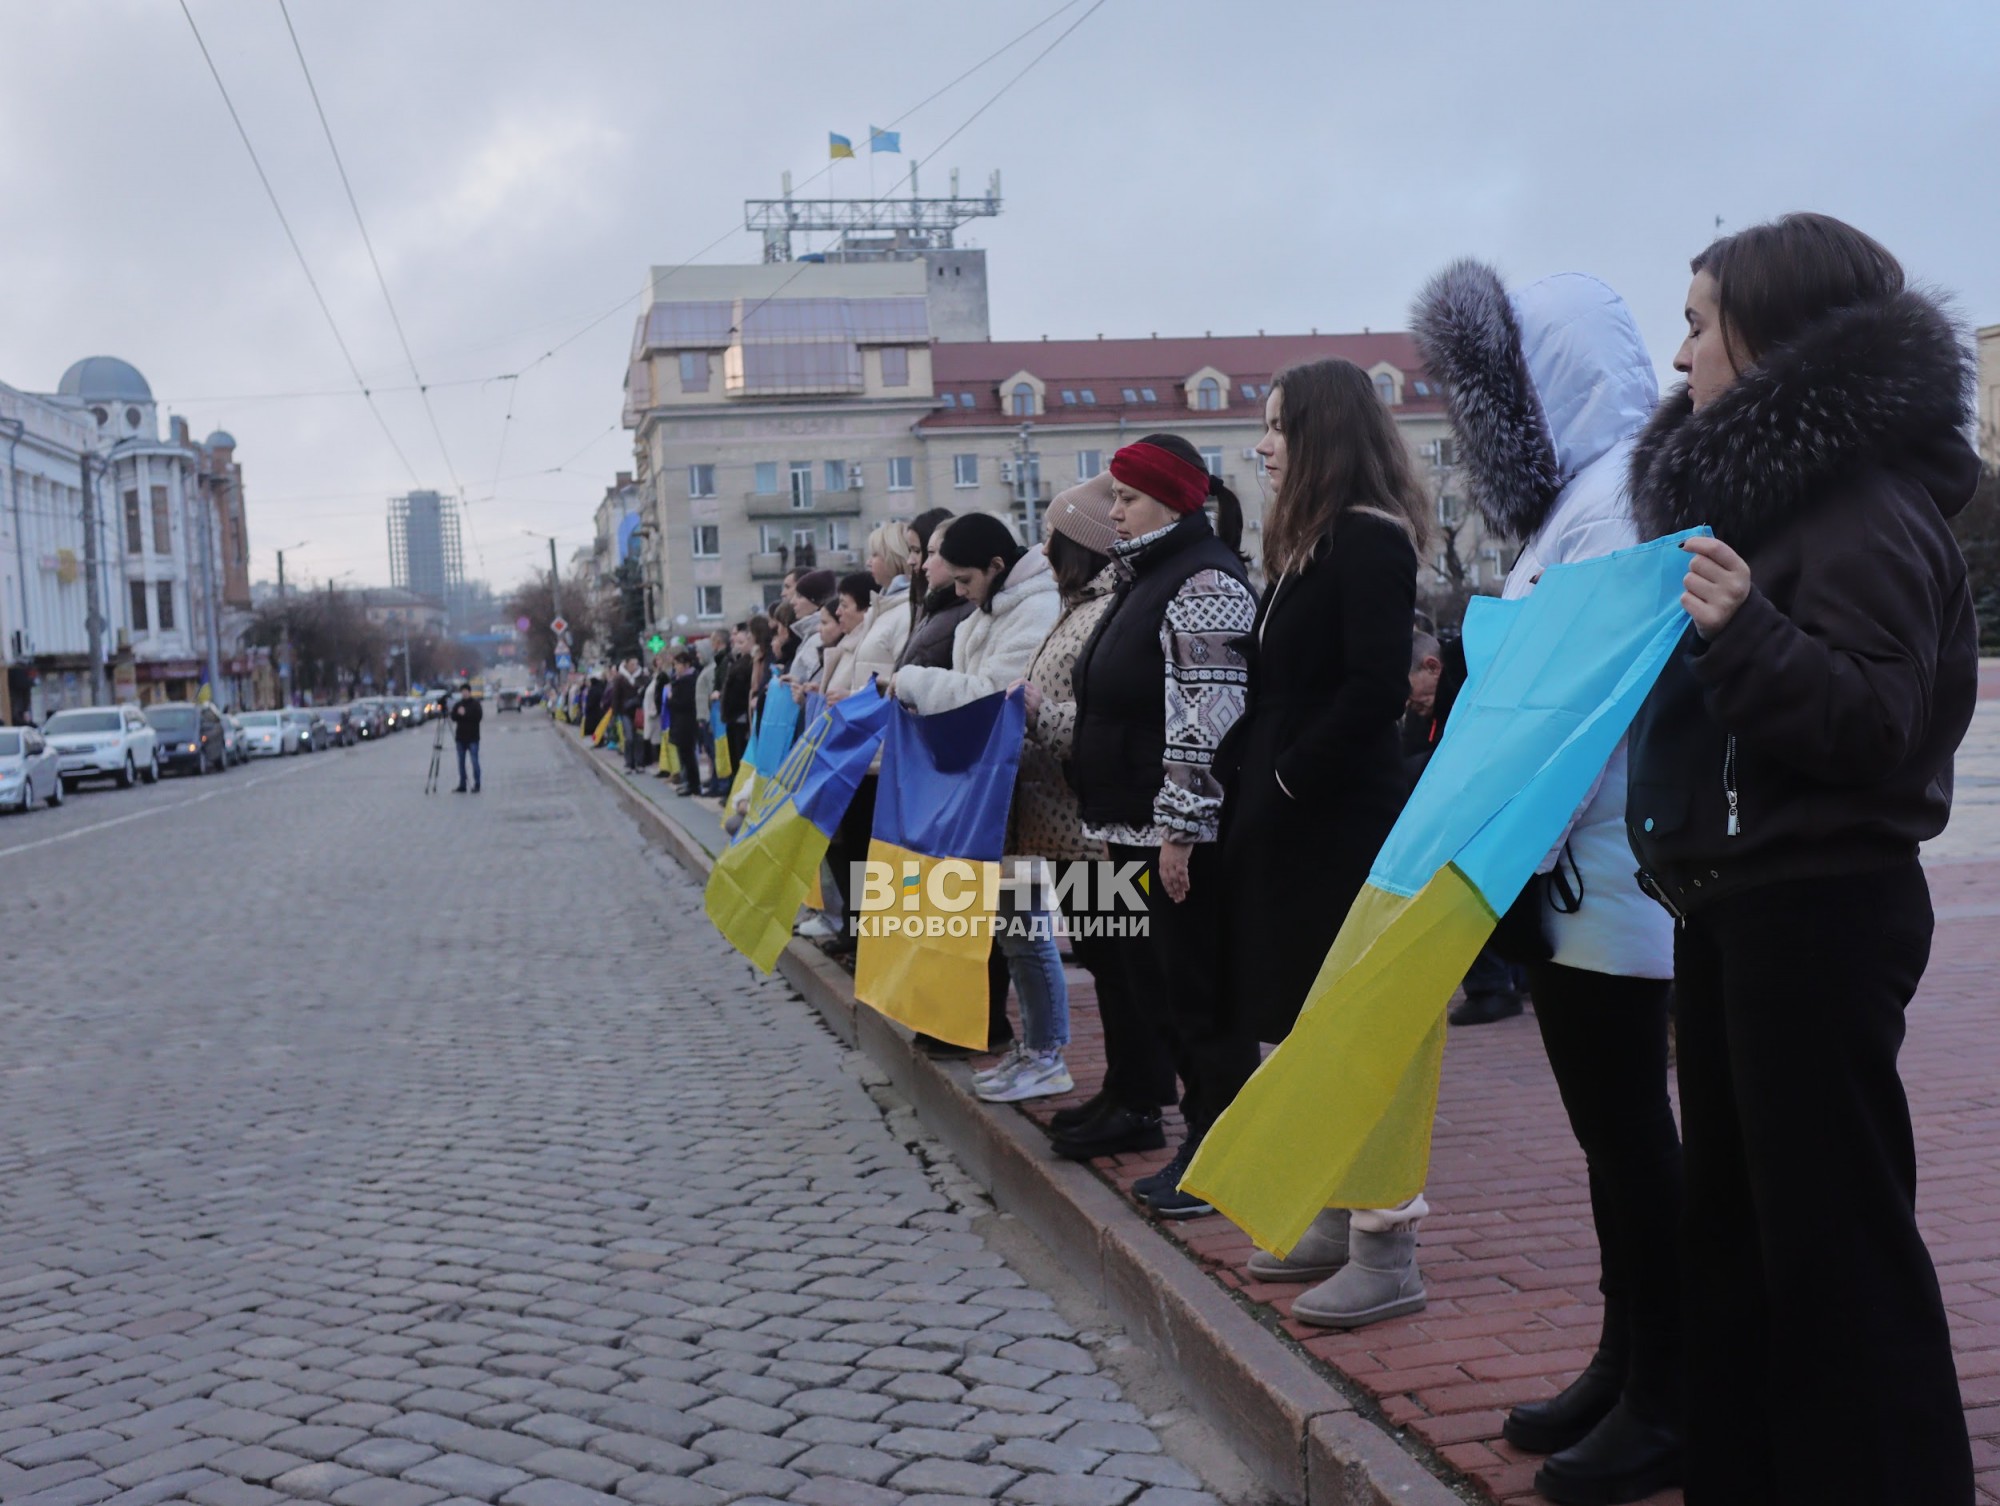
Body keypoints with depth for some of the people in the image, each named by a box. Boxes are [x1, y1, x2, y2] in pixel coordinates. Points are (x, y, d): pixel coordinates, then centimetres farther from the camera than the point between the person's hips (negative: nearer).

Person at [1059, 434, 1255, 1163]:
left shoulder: (1204, 586, -15)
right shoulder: (1149, 578, 18)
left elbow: (1206, 720, -23)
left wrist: (1180, 828, -24)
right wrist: (1121, 819, 23)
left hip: (1183, 832, -10)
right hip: (1137, 827, 10)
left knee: (1200, 990, -4)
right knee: (1153, 975, 19)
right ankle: (1139, 1110, 32)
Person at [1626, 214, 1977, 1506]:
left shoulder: (1869, 506, -14)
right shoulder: (1759, 485, 14)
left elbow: (1875, 723, -23)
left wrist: (1748, 632, -35)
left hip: (1822, 908, -10)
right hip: (1736, 902, 10)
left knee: (1834, 1223, -3)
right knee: (1736, 1209, 15)